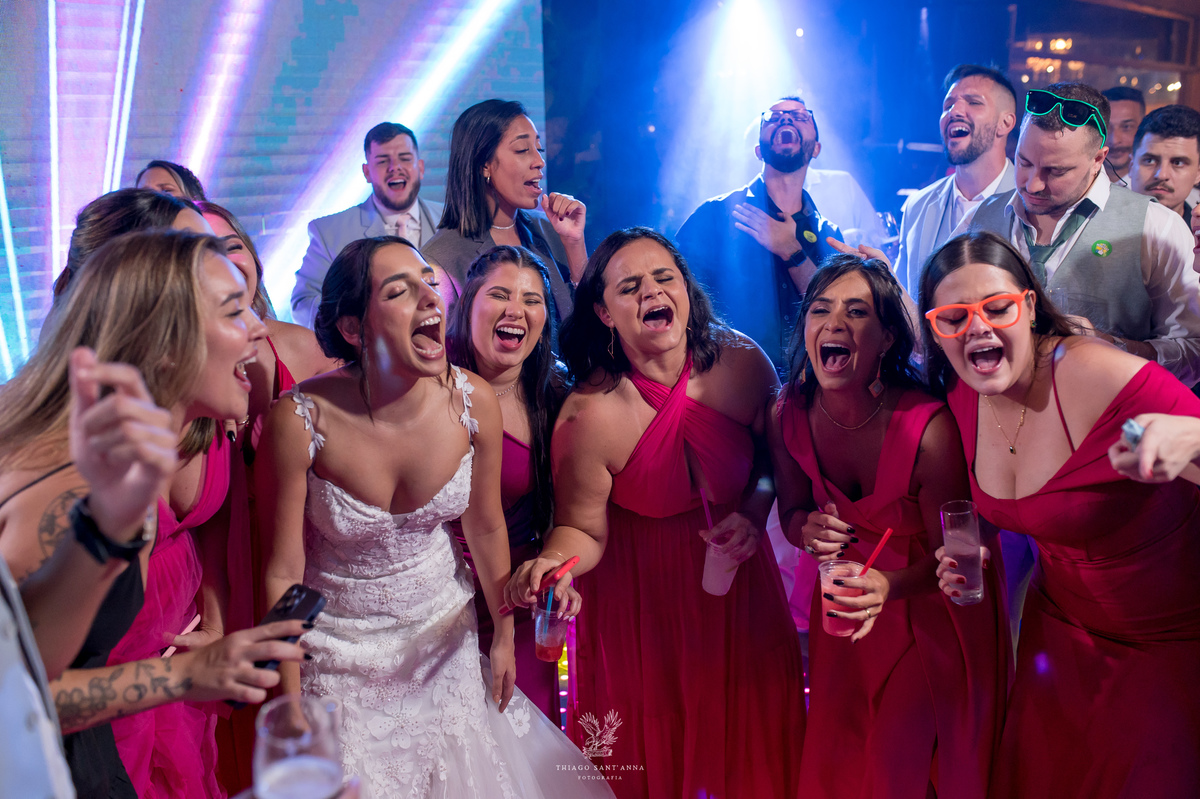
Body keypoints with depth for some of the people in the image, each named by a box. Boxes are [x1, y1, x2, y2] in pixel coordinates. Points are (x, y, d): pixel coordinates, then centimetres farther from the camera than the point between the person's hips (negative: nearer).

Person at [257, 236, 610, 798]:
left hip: (444, 633, 3)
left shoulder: (473, 401, -17)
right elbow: (283, 573, -15)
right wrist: (292, 704, -9)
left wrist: (504, 636, 9)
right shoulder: (301, 419, -26)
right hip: (341, 650, -3)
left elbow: (486, 527, -1)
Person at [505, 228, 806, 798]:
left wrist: (754, 513, -13)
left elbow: (773, 456, 4)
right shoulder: (590, 416, -25)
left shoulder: (742, 364, -15)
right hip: (638, 597, -3)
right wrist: (552, 561, -35)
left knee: (750, 731, 19)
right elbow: (583, 530, -14)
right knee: (652, 751, 13)